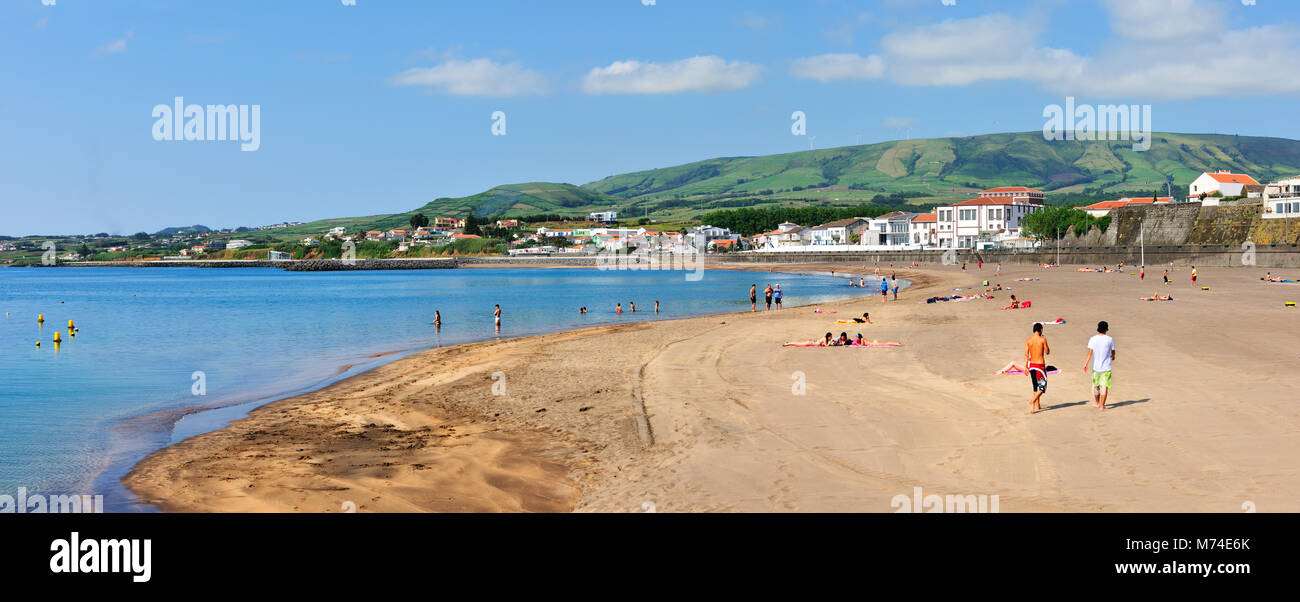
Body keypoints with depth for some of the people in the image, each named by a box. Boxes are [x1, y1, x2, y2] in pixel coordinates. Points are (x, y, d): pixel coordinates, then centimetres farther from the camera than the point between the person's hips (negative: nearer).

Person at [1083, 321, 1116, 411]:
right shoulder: (1109, 339, -4)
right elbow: (1113, 351, 10)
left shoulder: (1093, 339, -5)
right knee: (1104, 387, 1)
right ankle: (1102, 406, -2)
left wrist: (1086, 364, -9)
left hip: (1095, 366, 2)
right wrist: (1113, 356, 33)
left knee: (1096, 386, 17)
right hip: (1106, 367, -2)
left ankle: (1097, 403, 32)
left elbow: (1090, 352, -11)